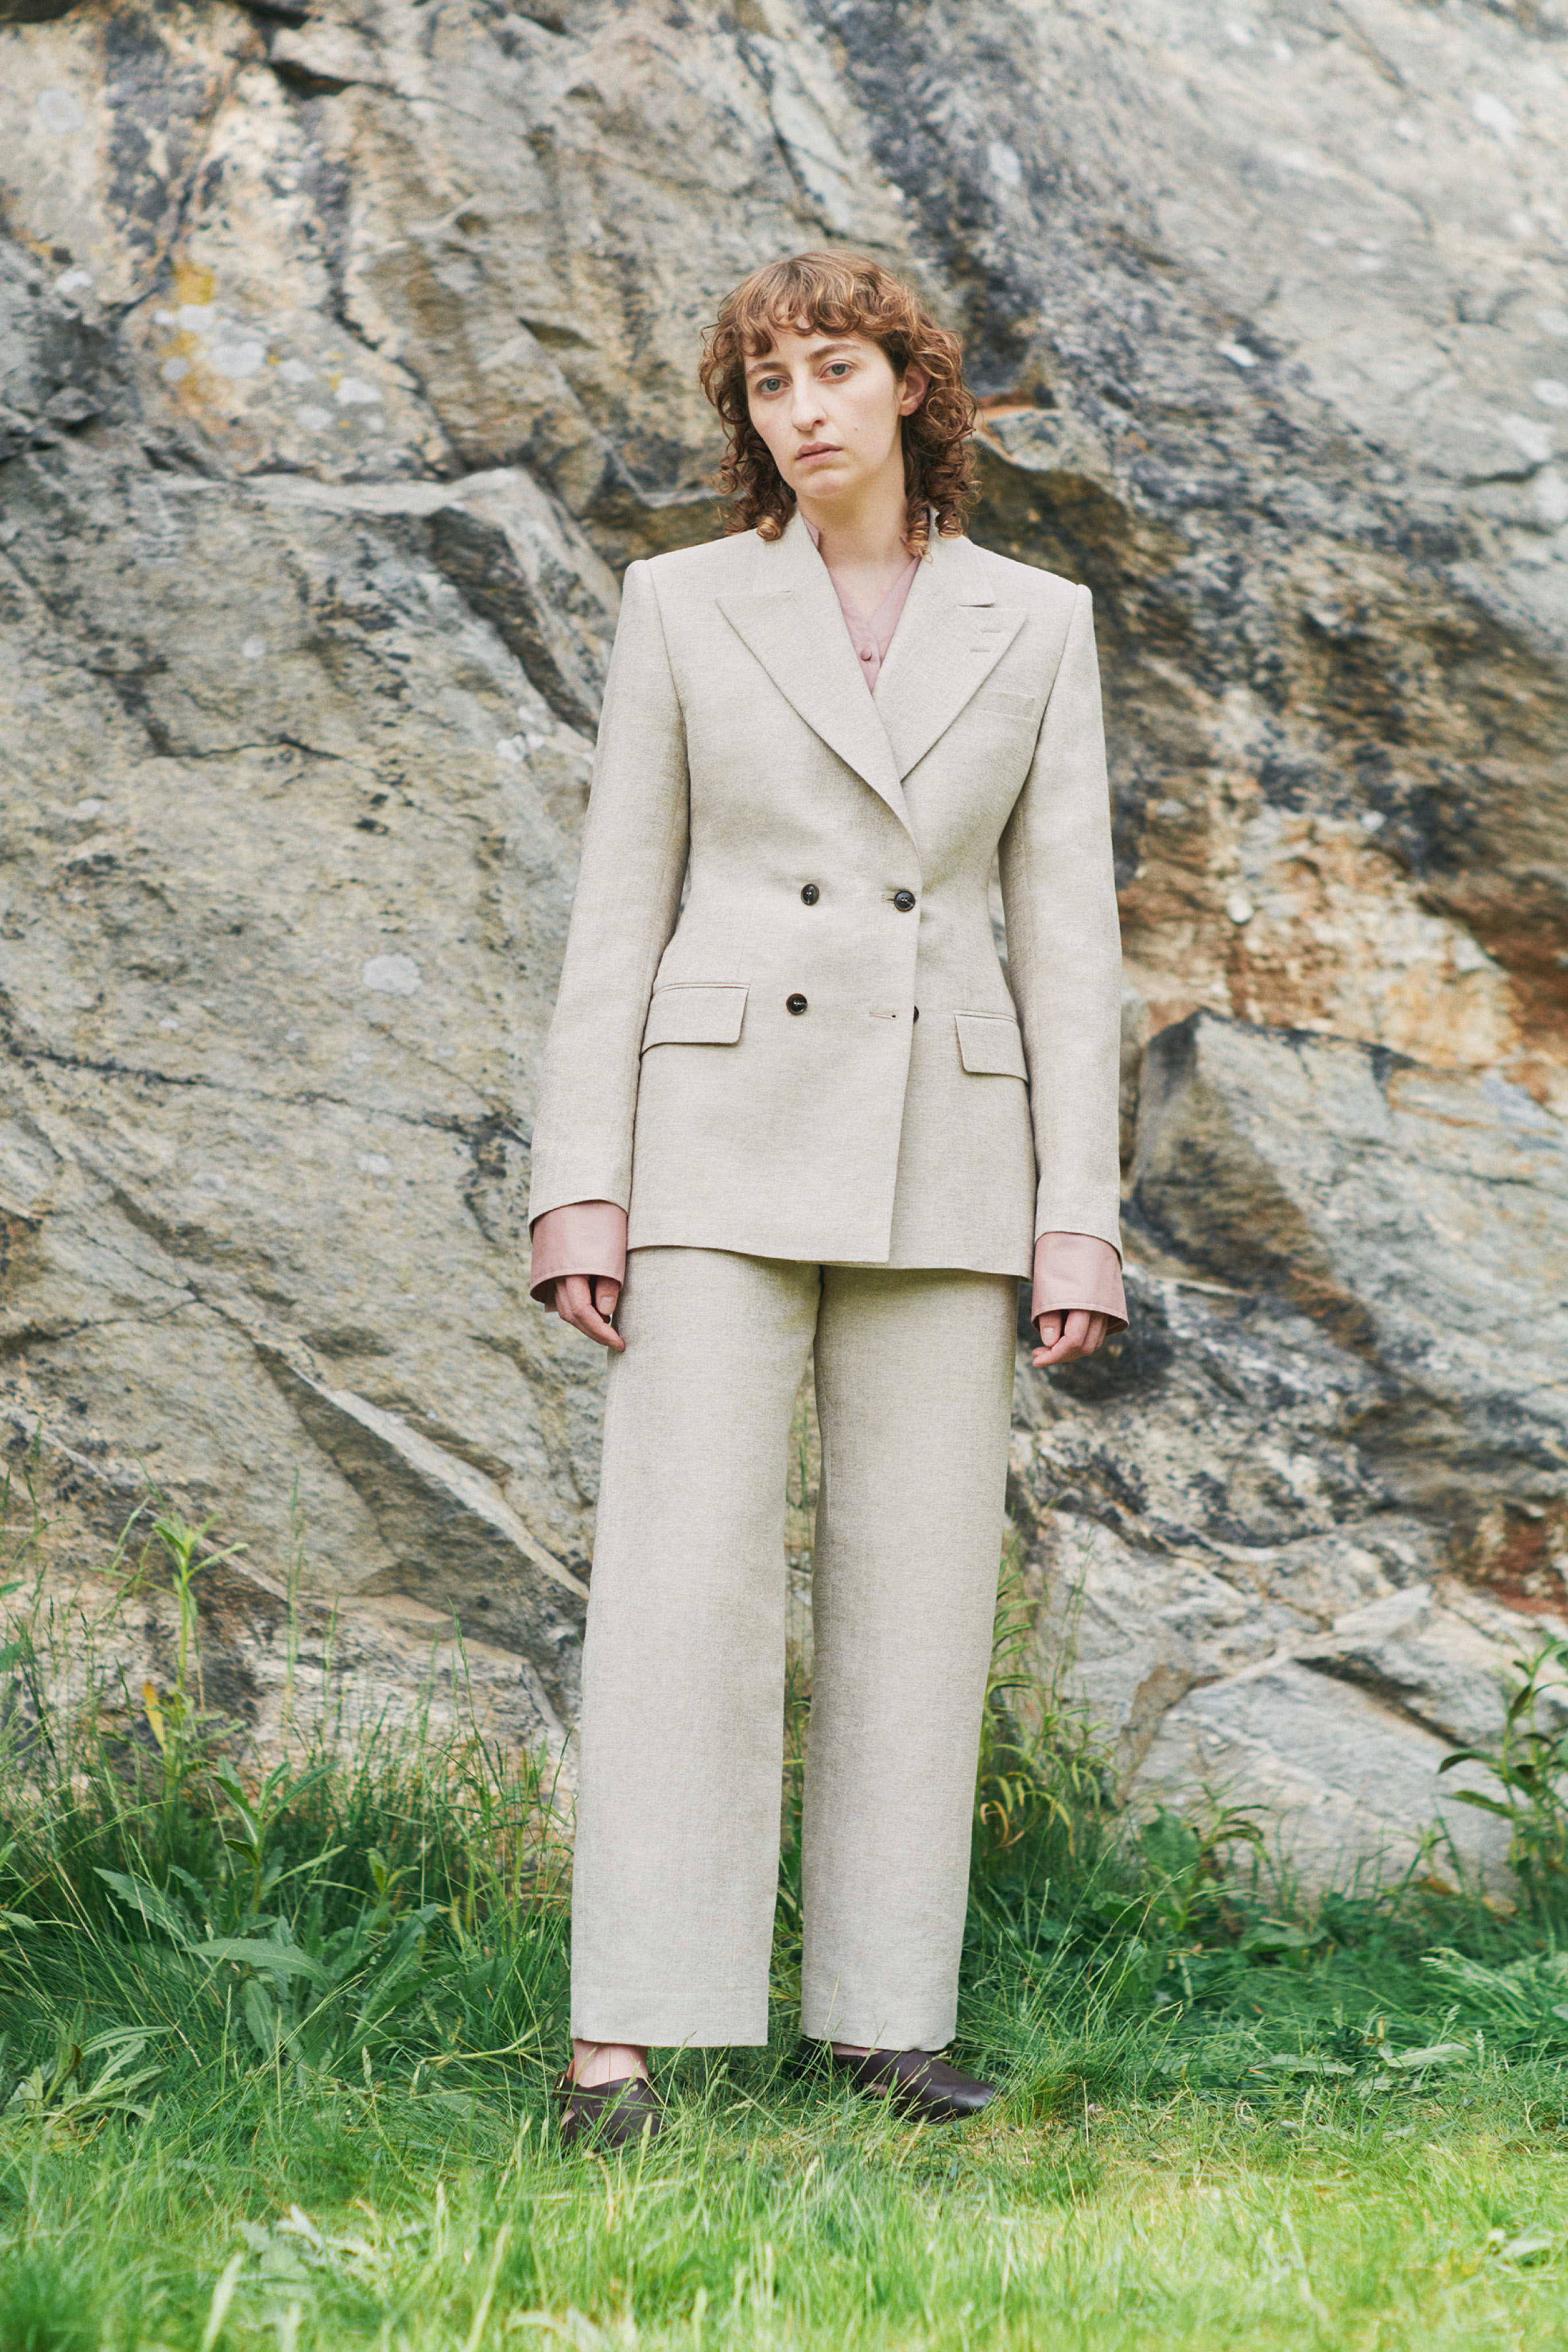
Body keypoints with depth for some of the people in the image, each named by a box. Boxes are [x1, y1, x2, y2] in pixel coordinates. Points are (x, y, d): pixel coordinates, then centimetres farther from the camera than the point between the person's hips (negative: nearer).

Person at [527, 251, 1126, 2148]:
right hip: (728, 1128, -2)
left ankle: (886, 2013, 12)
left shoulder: (1035, 624, 8)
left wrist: (1077, 1212, -1)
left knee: (921, 1583, 2)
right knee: (682, 1573, -9)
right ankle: (621, 2037, -7)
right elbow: (619, 904, 3)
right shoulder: (683, 603, 5)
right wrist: (577, 1186, -5)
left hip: (943, 1146, 2)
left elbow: (1065, 926, 6)